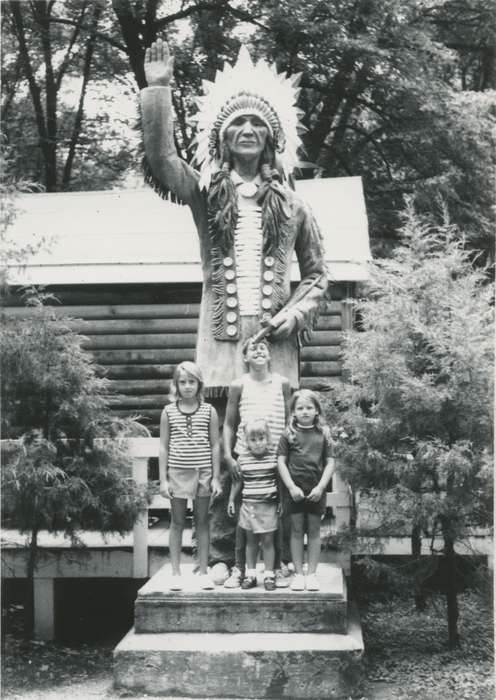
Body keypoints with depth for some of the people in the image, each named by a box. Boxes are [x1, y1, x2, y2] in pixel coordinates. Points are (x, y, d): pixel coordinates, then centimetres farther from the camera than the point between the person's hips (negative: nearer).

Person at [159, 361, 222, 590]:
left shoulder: (209, 411, 2)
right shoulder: (169, 411, 2)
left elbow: (215, 446, 5)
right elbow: (163, 447, 4)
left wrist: (216, 477, 1)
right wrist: (163, 479, 0)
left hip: (203, 473, 0)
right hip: (177, 472, 0)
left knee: (202, 522, 7)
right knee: (177, 523, 5)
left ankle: (203, 572, 14)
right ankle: (176, 573, 12)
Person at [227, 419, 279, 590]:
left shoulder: (273, 457, -5)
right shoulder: (243, 458, -1)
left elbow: (280, 480, 4)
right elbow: (238, 481, 10)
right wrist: (231, 500, 13)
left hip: (269, 505, -2)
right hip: (249, 504, 2)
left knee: (268, 540, 2)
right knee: (251, 540, 11)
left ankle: (269, 575, 11)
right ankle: (250, 574, 19)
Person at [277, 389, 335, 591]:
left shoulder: (323, 434, 3)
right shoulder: (289, 434, 0)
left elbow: (330, 462, 2)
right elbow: (281, 461, -2)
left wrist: (321, 487, -8)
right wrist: (291, 487, -10)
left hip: (316, 490, 1)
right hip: (295, 489, -1)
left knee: (314, 531, 5)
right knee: (296, 530, 4)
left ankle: (311, 573, 11)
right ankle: (298, 573, 9)